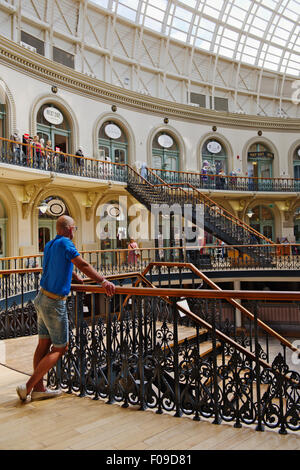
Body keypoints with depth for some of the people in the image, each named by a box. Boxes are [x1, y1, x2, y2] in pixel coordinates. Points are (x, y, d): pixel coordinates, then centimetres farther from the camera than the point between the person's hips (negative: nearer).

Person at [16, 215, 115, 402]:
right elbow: (83, 265, -26)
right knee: (60, 348, 3)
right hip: (55, 303, -9)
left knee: (44, 344, 15)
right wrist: (104, 281, -29)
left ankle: (38, 389, 25)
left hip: (42, 298, 9)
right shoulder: (65, 243, -16)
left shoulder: (49, 245, 11)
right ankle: (28, 387, 4)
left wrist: (75, 277, 33)